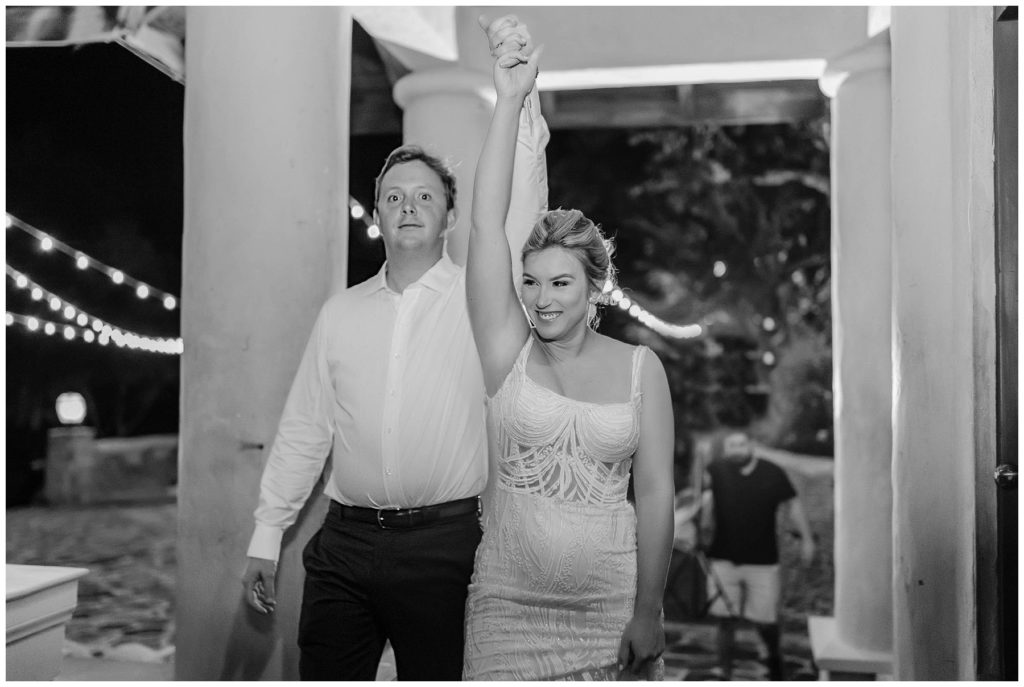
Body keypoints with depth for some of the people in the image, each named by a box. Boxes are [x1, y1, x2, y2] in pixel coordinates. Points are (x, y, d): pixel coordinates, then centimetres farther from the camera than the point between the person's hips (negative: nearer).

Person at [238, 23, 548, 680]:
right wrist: (267, 537, 8)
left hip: (442, 544, -2)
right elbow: (304, 432, 9)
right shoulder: (341, 312, 8)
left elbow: (520, 215, -16)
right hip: (345, 543, 3)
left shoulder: (477, 295, 0)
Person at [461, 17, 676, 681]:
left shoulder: (640, 367, -1)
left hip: (611, 607, 0)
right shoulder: (508, 350, -2)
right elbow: (487, 225, -9)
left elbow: (655, 490, -2)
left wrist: (648, 612, -6)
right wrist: (511, 101, -9)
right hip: (508, 604, 0)